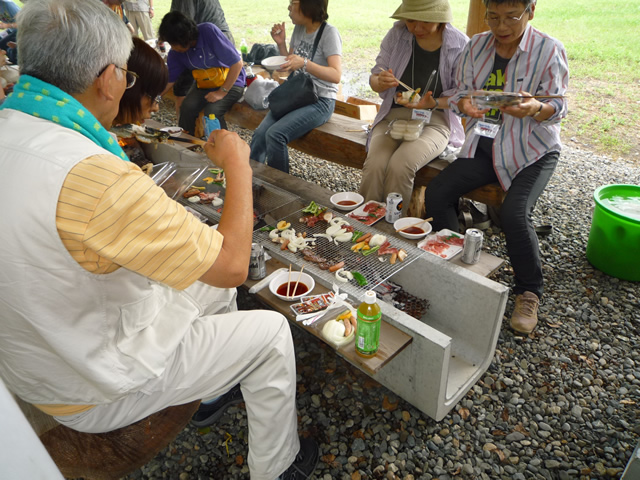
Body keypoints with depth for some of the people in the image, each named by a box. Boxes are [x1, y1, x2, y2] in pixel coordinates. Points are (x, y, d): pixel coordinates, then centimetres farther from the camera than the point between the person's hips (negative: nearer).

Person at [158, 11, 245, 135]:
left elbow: (237, 63, -21)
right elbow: (167, 82, 1)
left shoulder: (208, 31, -23)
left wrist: (222, 92, -21)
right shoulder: (175, 53, -7)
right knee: (187, 108, -22)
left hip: (231, 83, -4)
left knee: (211, 112, -30)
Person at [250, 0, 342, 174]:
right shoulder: (298, 29, 11)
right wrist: (281, 43, 2)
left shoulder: (329, 32, -10)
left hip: (320, 102, -7)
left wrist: (305, 63, -34)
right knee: (260, 133, -17)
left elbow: (336, 75, -22)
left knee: (275, 134, -27)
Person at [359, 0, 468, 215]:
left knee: (399, 166, -30)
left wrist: (433, 103, -19)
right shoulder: (397, 34, 2)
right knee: (374, 165, -27)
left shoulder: (460, 44, -3)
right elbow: (374, 78, 6)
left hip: (435, 120, -2)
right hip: (393, 115, 2)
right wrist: (380, 82, -19)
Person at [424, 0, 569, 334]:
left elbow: (558, 108, -8)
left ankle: (529, 292, -2)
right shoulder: (476, 46, 5)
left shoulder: (549, 50, -7)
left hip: (532, 151, -4)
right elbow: (460, 92, 7)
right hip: (485, 145, 5)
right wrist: (465, 104, -18)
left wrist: (534, 108, -32)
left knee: (514, 214, -28)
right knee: (436, 193, -15)